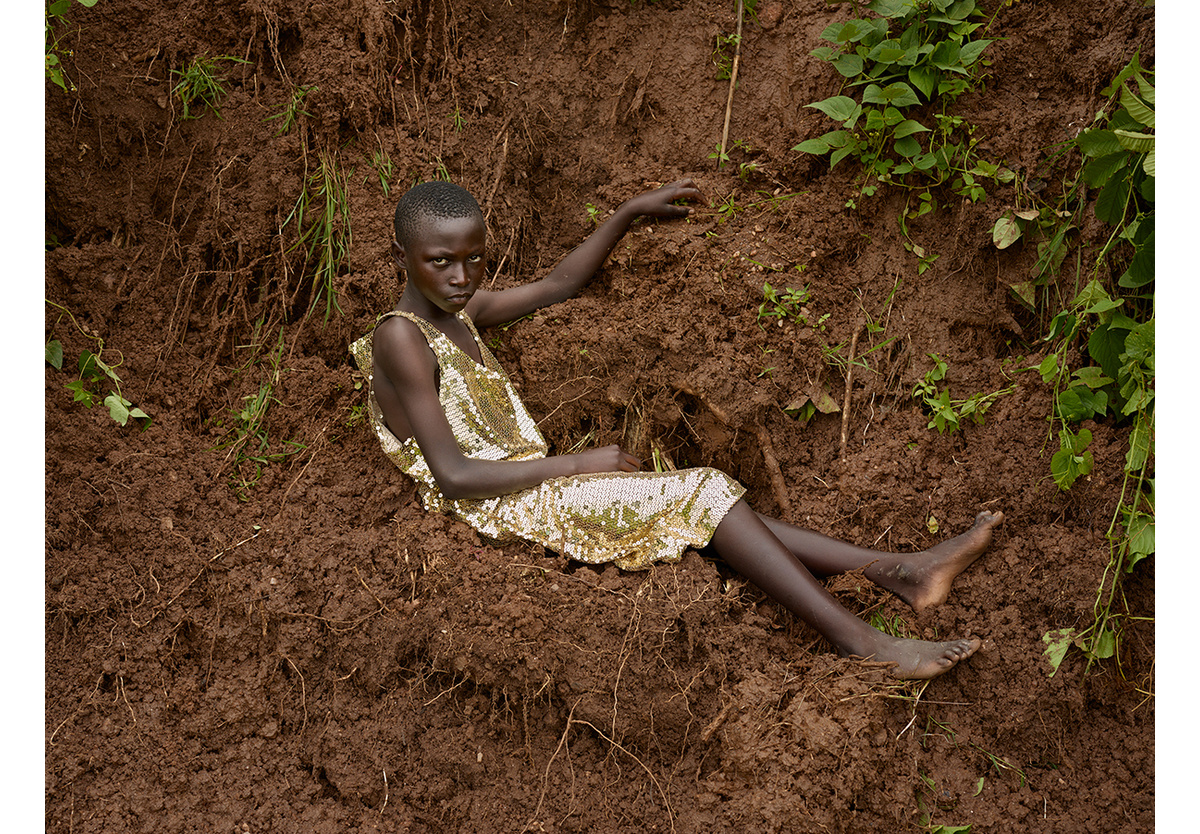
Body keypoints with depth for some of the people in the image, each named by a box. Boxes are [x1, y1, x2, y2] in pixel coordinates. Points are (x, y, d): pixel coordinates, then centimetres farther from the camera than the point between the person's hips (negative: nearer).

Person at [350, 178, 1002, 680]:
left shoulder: (459, 310, 13)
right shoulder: (401, 337, -14)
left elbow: (558, 285, 26)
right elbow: (454, 475, -20)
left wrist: (631, 213, 23)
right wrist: (580, 464, -14)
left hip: (532, 486, 8)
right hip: (501, 509, -8)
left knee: (702, 507, -6)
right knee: (700, 493, -16)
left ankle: (896, 570, -11)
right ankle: (860, 641, -19)